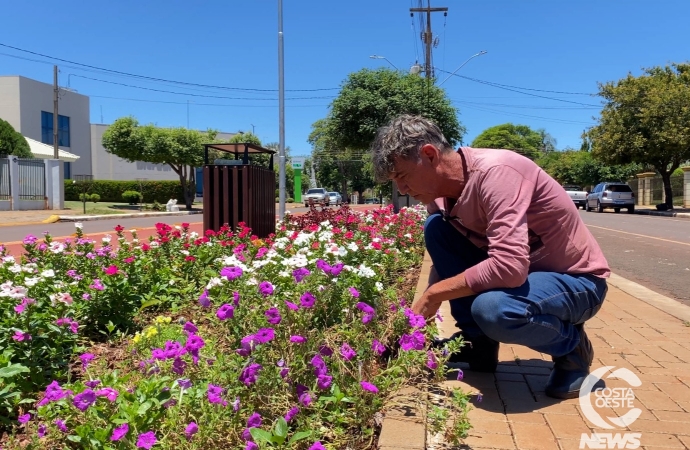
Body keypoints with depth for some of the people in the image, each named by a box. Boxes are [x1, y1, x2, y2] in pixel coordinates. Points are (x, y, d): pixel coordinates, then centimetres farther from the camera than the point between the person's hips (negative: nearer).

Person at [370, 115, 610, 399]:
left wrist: (435, 294, -27)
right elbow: (443, 261, 5)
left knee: (491, 308, -36)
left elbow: (509, 267, -39)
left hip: (577, 281, -7)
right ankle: (478, 343, 2)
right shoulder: (440, 190, -5)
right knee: (436, 228, -8)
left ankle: (571, 346, -2)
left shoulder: (495, 172, -30)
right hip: (521, 269, 7)